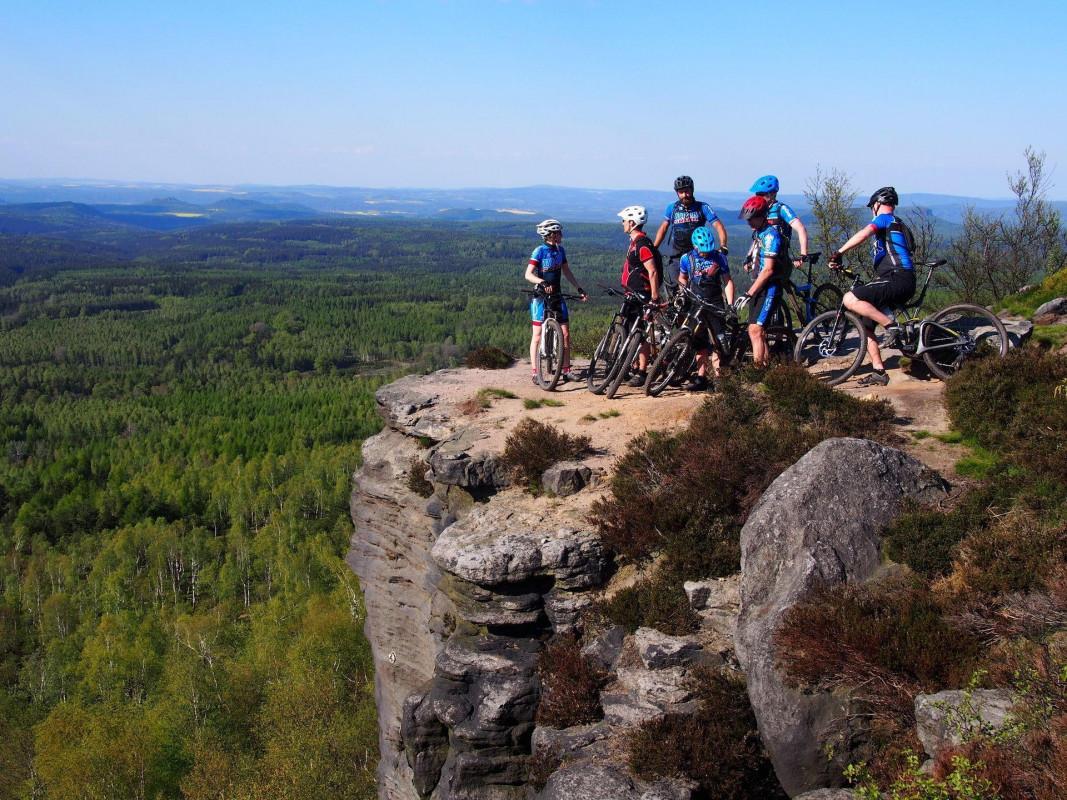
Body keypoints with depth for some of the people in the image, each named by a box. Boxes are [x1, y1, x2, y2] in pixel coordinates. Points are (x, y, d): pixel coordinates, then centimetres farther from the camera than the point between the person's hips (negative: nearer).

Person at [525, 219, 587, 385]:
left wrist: (579, 289, 11)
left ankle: (566, 371, 9)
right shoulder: (540, 251, -11)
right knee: (537, 335, -2)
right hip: (541, 296, -6)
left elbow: (566, 271, 17)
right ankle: (535, 373, 2)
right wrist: (543, 282, -35)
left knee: (565, 333, 1)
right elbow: (528, 274, -18)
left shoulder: (560, 250, 7)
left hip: (557, 296, 6)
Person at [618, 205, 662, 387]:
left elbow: (653, 272, -22)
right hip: (633, 295, 10)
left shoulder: (642, 244, -17)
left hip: (642, 296, -10)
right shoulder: (635, 242, 15)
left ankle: (642, 373, -2)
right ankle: (636, 369, 21)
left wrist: (654, 297, -24)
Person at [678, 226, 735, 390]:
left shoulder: (719, 258, -2)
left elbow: (728, 281, 2)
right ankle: (701, 376, 4)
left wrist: (730, 304, -6)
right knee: (700, 343, 1)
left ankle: (718, 375, -5)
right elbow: (682, 279, 16)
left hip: (715, 304, -1)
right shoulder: (687, 258, 1)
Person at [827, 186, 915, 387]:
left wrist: (839, 253, -22)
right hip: (905, 283, 10)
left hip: (896, 280, -10)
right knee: (865, 325, 10)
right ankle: (879, 373, 10)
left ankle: (891, 325, -19)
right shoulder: (900, 226, 31)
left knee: (850, 300, -24)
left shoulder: (884, 218, 0)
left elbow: (864, 233, -21)